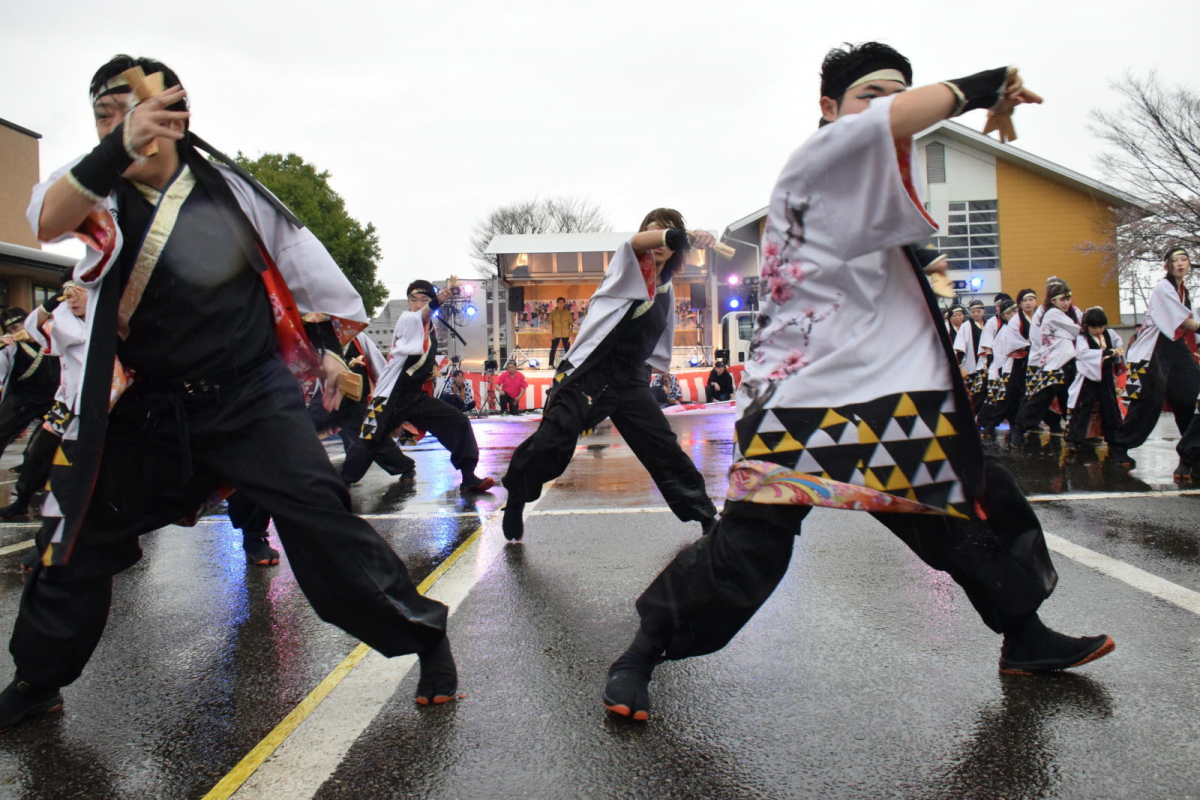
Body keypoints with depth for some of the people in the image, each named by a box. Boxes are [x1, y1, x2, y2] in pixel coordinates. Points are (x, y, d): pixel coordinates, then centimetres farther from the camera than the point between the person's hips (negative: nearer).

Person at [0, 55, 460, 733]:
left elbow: (299, 260, 8)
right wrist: (119, 148, -40)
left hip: (253, 398, -3)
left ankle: (424, 636, 0)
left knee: (322, 521, -14)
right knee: (76, 542, 11)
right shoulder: (100, 193, -1)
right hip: (148, 410, 3)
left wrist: (328, 344, 10)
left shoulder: (227, 191, -3)